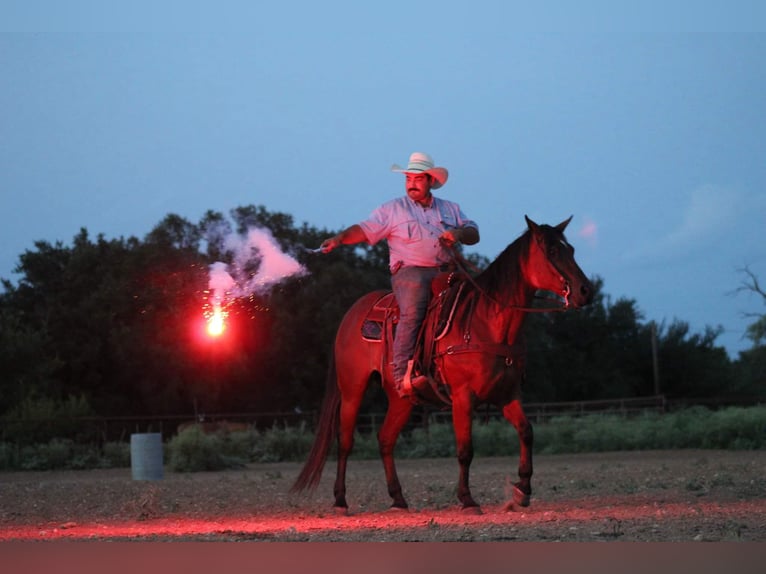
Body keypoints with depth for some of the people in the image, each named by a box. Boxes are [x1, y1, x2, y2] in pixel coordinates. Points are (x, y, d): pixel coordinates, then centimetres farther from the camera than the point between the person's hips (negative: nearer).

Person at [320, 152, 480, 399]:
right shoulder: (393, 209, 13)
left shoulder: (450, 209, 23)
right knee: (412, 312, -31)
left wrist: (459, 233, -6)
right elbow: (365, 230, 4)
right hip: (410, 271, -4)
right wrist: (340, 238, -16)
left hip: (445, 272, 4)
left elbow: (474, 234, 17)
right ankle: (402, 375, -36)